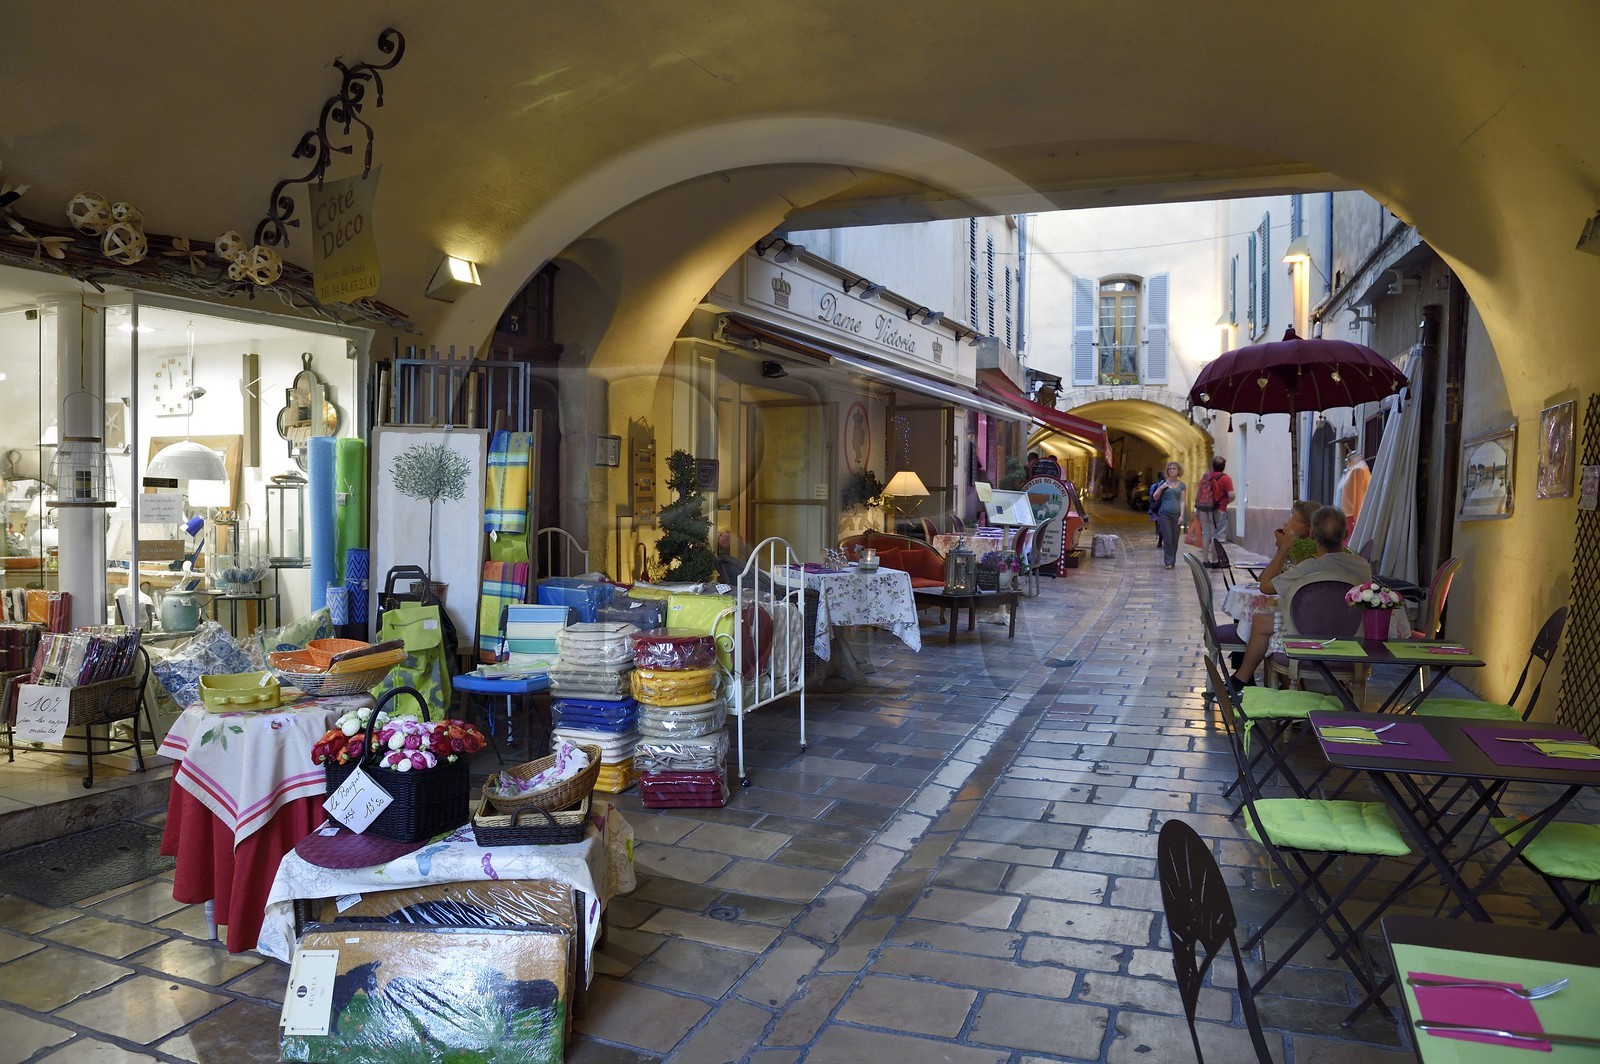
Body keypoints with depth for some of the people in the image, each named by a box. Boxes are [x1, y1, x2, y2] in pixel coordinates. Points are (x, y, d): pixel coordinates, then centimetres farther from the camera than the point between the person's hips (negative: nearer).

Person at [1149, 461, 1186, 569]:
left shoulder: (1182, 485, 8)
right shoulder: (1163, 483, 6)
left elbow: (1182, 501, 5)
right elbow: (1155, 498, 7)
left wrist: (1181, 515, -4)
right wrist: (1161, 488, -8)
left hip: (1176, 514, 1)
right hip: (1164, 513, -1)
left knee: (1175, 540, 2)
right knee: (1167, 539, -7)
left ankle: (1172, 561, 10)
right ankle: (1168, 562, -5)